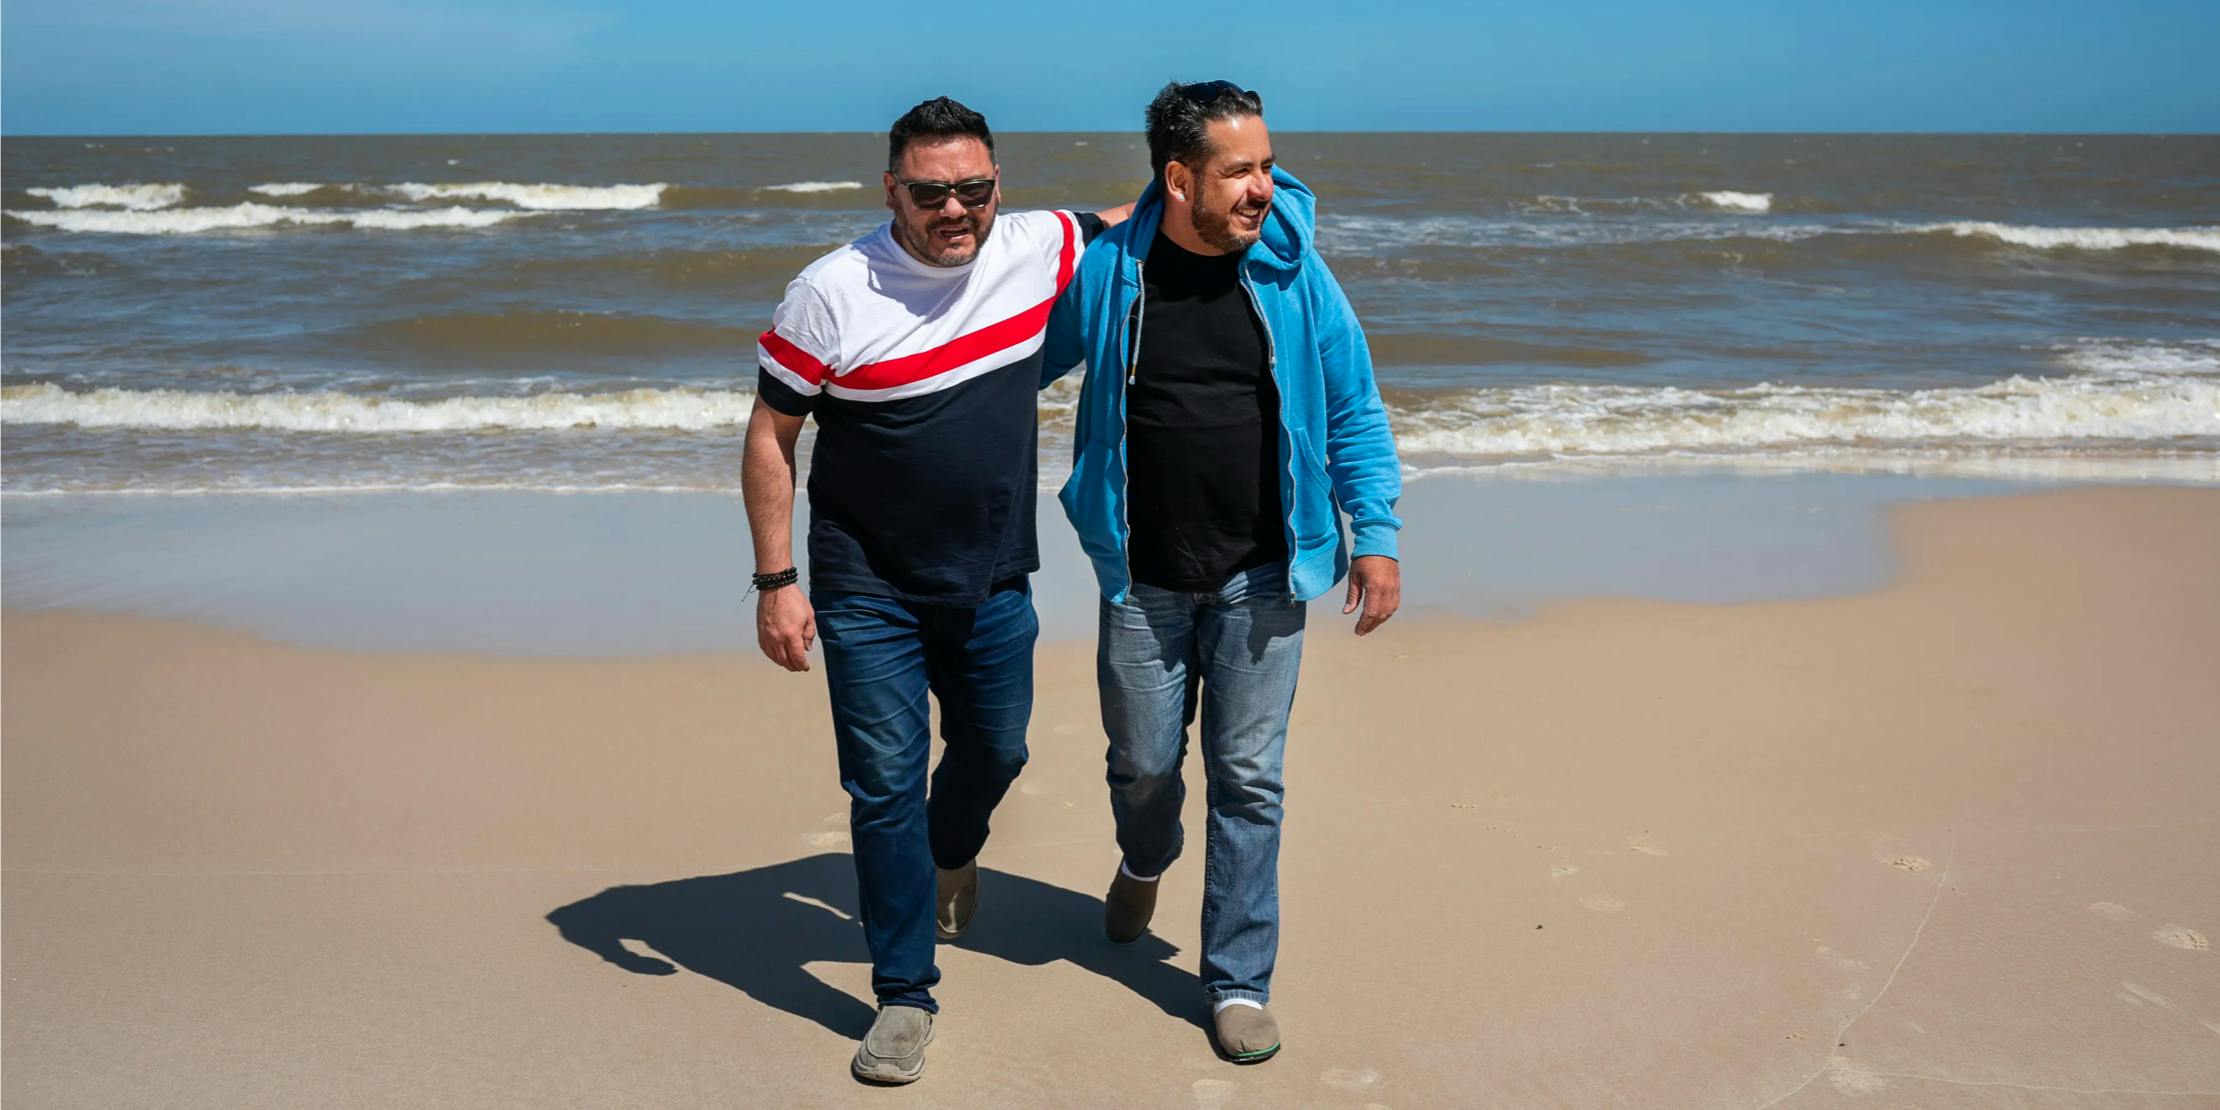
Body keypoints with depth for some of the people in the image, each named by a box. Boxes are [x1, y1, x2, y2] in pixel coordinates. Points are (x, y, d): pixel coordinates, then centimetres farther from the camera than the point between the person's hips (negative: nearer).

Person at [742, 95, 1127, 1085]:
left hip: (994, 584, 4)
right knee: (885, 783, -1)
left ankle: (953, 850, 55)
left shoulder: (1036, 250, -6)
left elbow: (1125, 222, 16)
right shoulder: (830, 294, -16)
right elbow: (770, 436, -9)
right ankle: (905, 994, 14)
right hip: (869, 593, -4)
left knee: (995, 751, 20)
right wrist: (776, 581, -11)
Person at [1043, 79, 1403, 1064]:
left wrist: (1375, 534, -3)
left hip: (1261, 576, 0)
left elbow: (1355, 412, 3)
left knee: (1249, 779, 3)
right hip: (1144, 576, 0)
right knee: (1143, 763, 12)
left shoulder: (1292, 271, -5)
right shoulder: (1105, 272, -6)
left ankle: (1238, 979, 19)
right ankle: (1145, 862, 49)